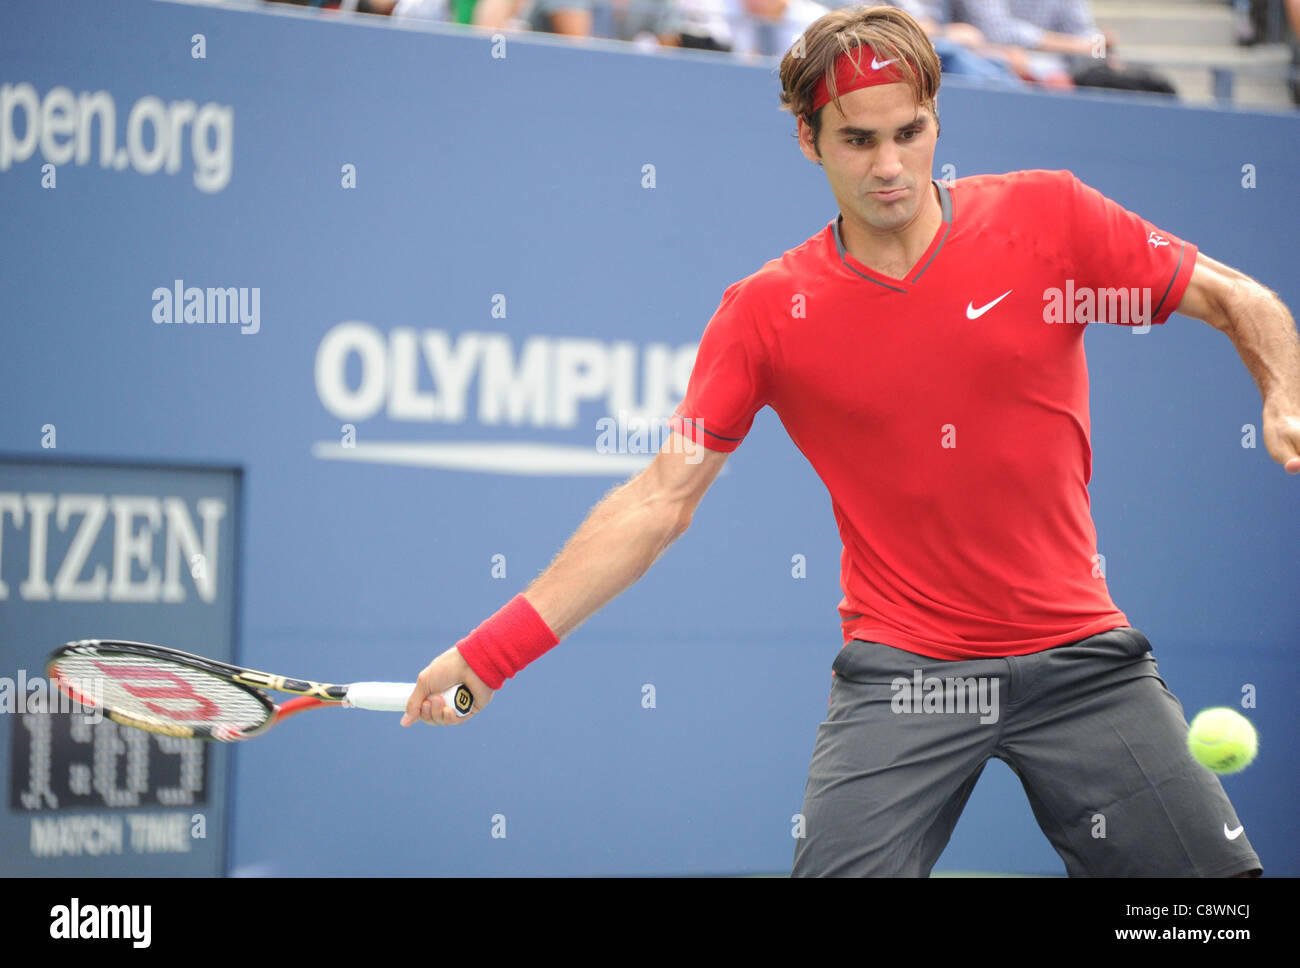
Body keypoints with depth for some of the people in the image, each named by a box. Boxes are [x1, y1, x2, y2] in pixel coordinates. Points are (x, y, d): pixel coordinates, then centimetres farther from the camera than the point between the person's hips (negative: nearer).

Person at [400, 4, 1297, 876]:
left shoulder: (1047, 216, -2)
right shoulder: (767, 311, -1)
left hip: (1081, 658, 1)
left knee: (1219, 886, -4)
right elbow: (659, 501, 1)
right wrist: (493, 651, -5)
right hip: (901, 670, -1)